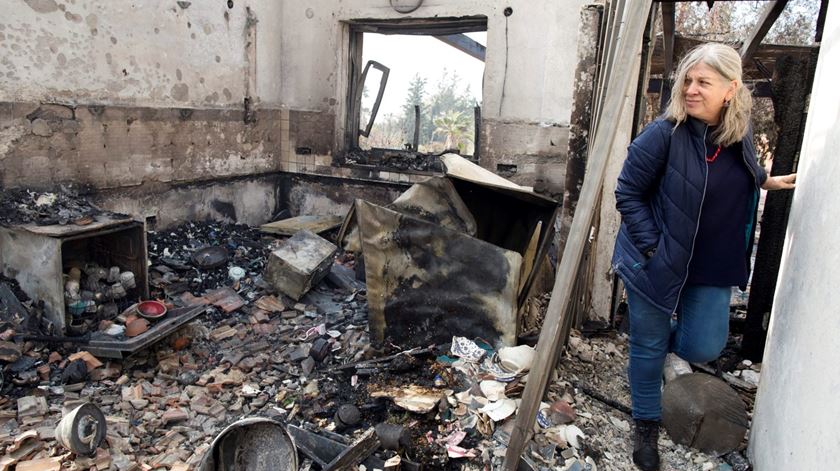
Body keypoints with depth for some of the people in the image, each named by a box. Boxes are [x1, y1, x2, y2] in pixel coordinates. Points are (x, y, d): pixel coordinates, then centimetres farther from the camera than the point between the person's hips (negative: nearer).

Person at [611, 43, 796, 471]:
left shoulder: (739, 132, -1)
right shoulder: (663, 134, -19)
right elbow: (628, 193, -13)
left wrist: (765, 181, 12)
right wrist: (652, 247, -17)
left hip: (712, 267, 5)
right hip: (658, 263, -4)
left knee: (704, 348, 4)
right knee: (648, 346, 8)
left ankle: (668, 334, 41)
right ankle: (646, 426, 30)